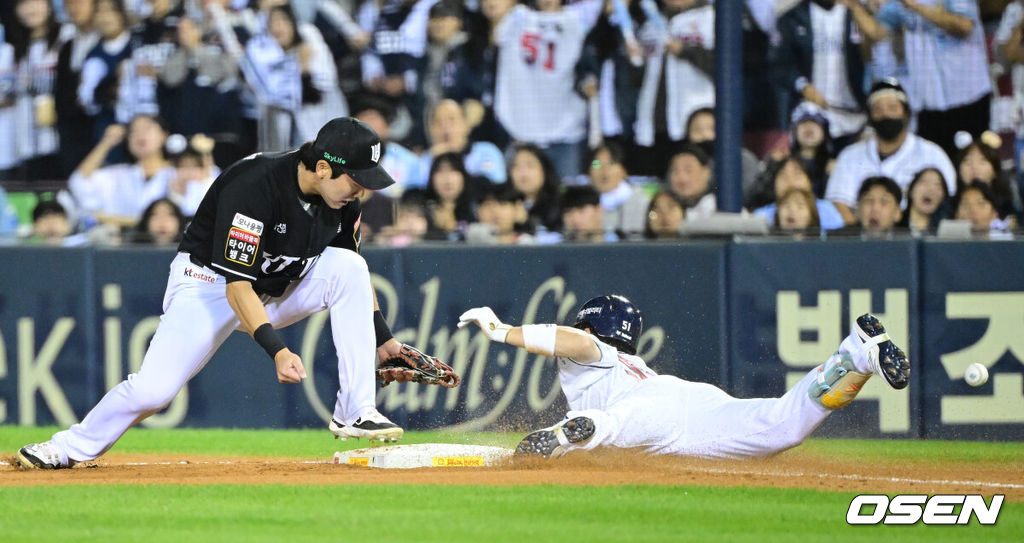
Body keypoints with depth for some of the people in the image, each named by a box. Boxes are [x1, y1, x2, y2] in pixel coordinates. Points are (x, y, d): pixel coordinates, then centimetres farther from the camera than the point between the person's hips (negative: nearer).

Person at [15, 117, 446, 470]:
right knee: (153, 388, -22)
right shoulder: (254, 187, -32)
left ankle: (355, 412, -17)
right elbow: (237, 286, -32)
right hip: (210, 282, -6)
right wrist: (277, 350, -39)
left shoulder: (342, 200, -11)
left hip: (280, 287, 6)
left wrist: (382, 336, 2)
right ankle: (72, 447, 5)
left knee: (349, 267, -19)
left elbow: (351, 269, 8)